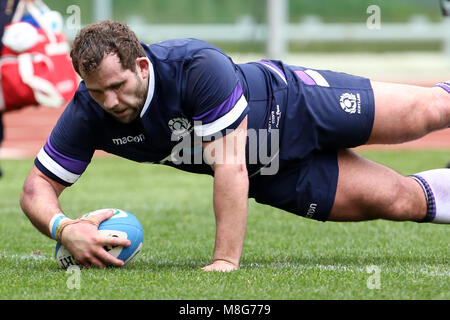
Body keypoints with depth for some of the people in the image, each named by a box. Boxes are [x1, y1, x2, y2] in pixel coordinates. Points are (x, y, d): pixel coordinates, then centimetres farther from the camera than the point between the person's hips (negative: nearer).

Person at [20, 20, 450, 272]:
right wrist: (63, 228, -42)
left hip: (293, 103, -4)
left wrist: (226, 260, -45)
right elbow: (38, 186, -18)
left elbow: (231, 166, -41)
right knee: (403, 202, 9)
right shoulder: (88, 113, -25)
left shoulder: (200, 67, -40)